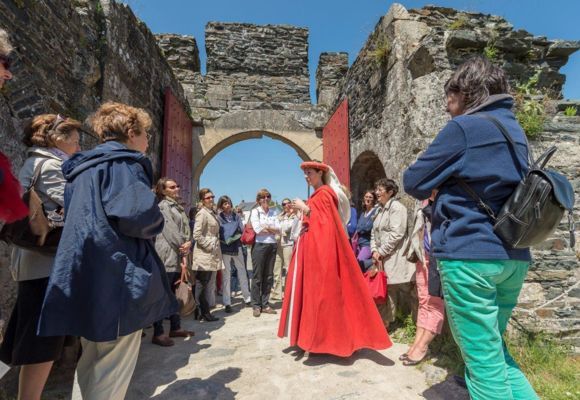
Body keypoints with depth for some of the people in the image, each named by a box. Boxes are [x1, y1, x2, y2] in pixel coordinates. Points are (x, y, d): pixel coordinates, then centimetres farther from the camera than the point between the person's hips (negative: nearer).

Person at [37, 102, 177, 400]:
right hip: (116, 276, -9)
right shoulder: (124, 162, -9)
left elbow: (80, 219, 20)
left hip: (86, 275, 9)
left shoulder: (82, 167, 18)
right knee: (114, 366, 2)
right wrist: (156, 223, -3)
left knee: (92, 361, 20)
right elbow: (137, 215, -25)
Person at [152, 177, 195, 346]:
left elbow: (184, 229, 13)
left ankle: (175, 328, 24)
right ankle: (158, 333, 4)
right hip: (167, 255, -9)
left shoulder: (178, 207, 19)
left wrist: (188, 243, -5)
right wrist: (183, 250, -9)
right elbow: (171, 231, -14)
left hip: (178, 256, 9)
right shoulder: (163, 206, -6)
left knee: (175, 293, 14)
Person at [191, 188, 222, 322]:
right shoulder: (202, 213, -12)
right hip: (204, 254, -9)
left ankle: (204, 312, 23)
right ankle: (204, 312, 9)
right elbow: (196, 235, -20)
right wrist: (209, 245, -15)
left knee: (205, 283, 14)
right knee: (202, 283, 1)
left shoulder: (212, 213, 15)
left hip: (212, 254, 9)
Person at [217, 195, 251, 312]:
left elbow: (242, 230, 6)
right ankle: (227, 303, 9)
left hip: (237, 247, 3)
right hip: (224, 249, -3)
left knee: (242, 271, 11)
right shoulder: (218, 218, -1)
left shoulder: (236, 216, 7)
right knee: (226, 275, 1)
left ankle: (247, 298, 25)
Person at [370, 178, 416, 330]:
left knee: (406, 292, -1)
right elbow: (374, 233, 16)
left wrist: (381, 252, -13)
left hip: (395, 258, -8)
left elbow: (396, 234, -16)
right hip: (381, 258, 8)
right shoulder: (379, 210, 17)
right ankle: (384, 323, 20)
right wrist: (374, 250, -1)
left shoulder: (397, 207, -7)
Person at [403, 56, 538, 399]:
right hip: (513, 256, 9)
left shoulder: (464, 127, -9)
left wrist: (439, 185, 15)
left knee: (483, 360, 1)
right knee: (494, 350, 22)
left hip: (470, 253, -8)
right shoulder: (516, 131, 16)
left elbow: (414, 182, -5)